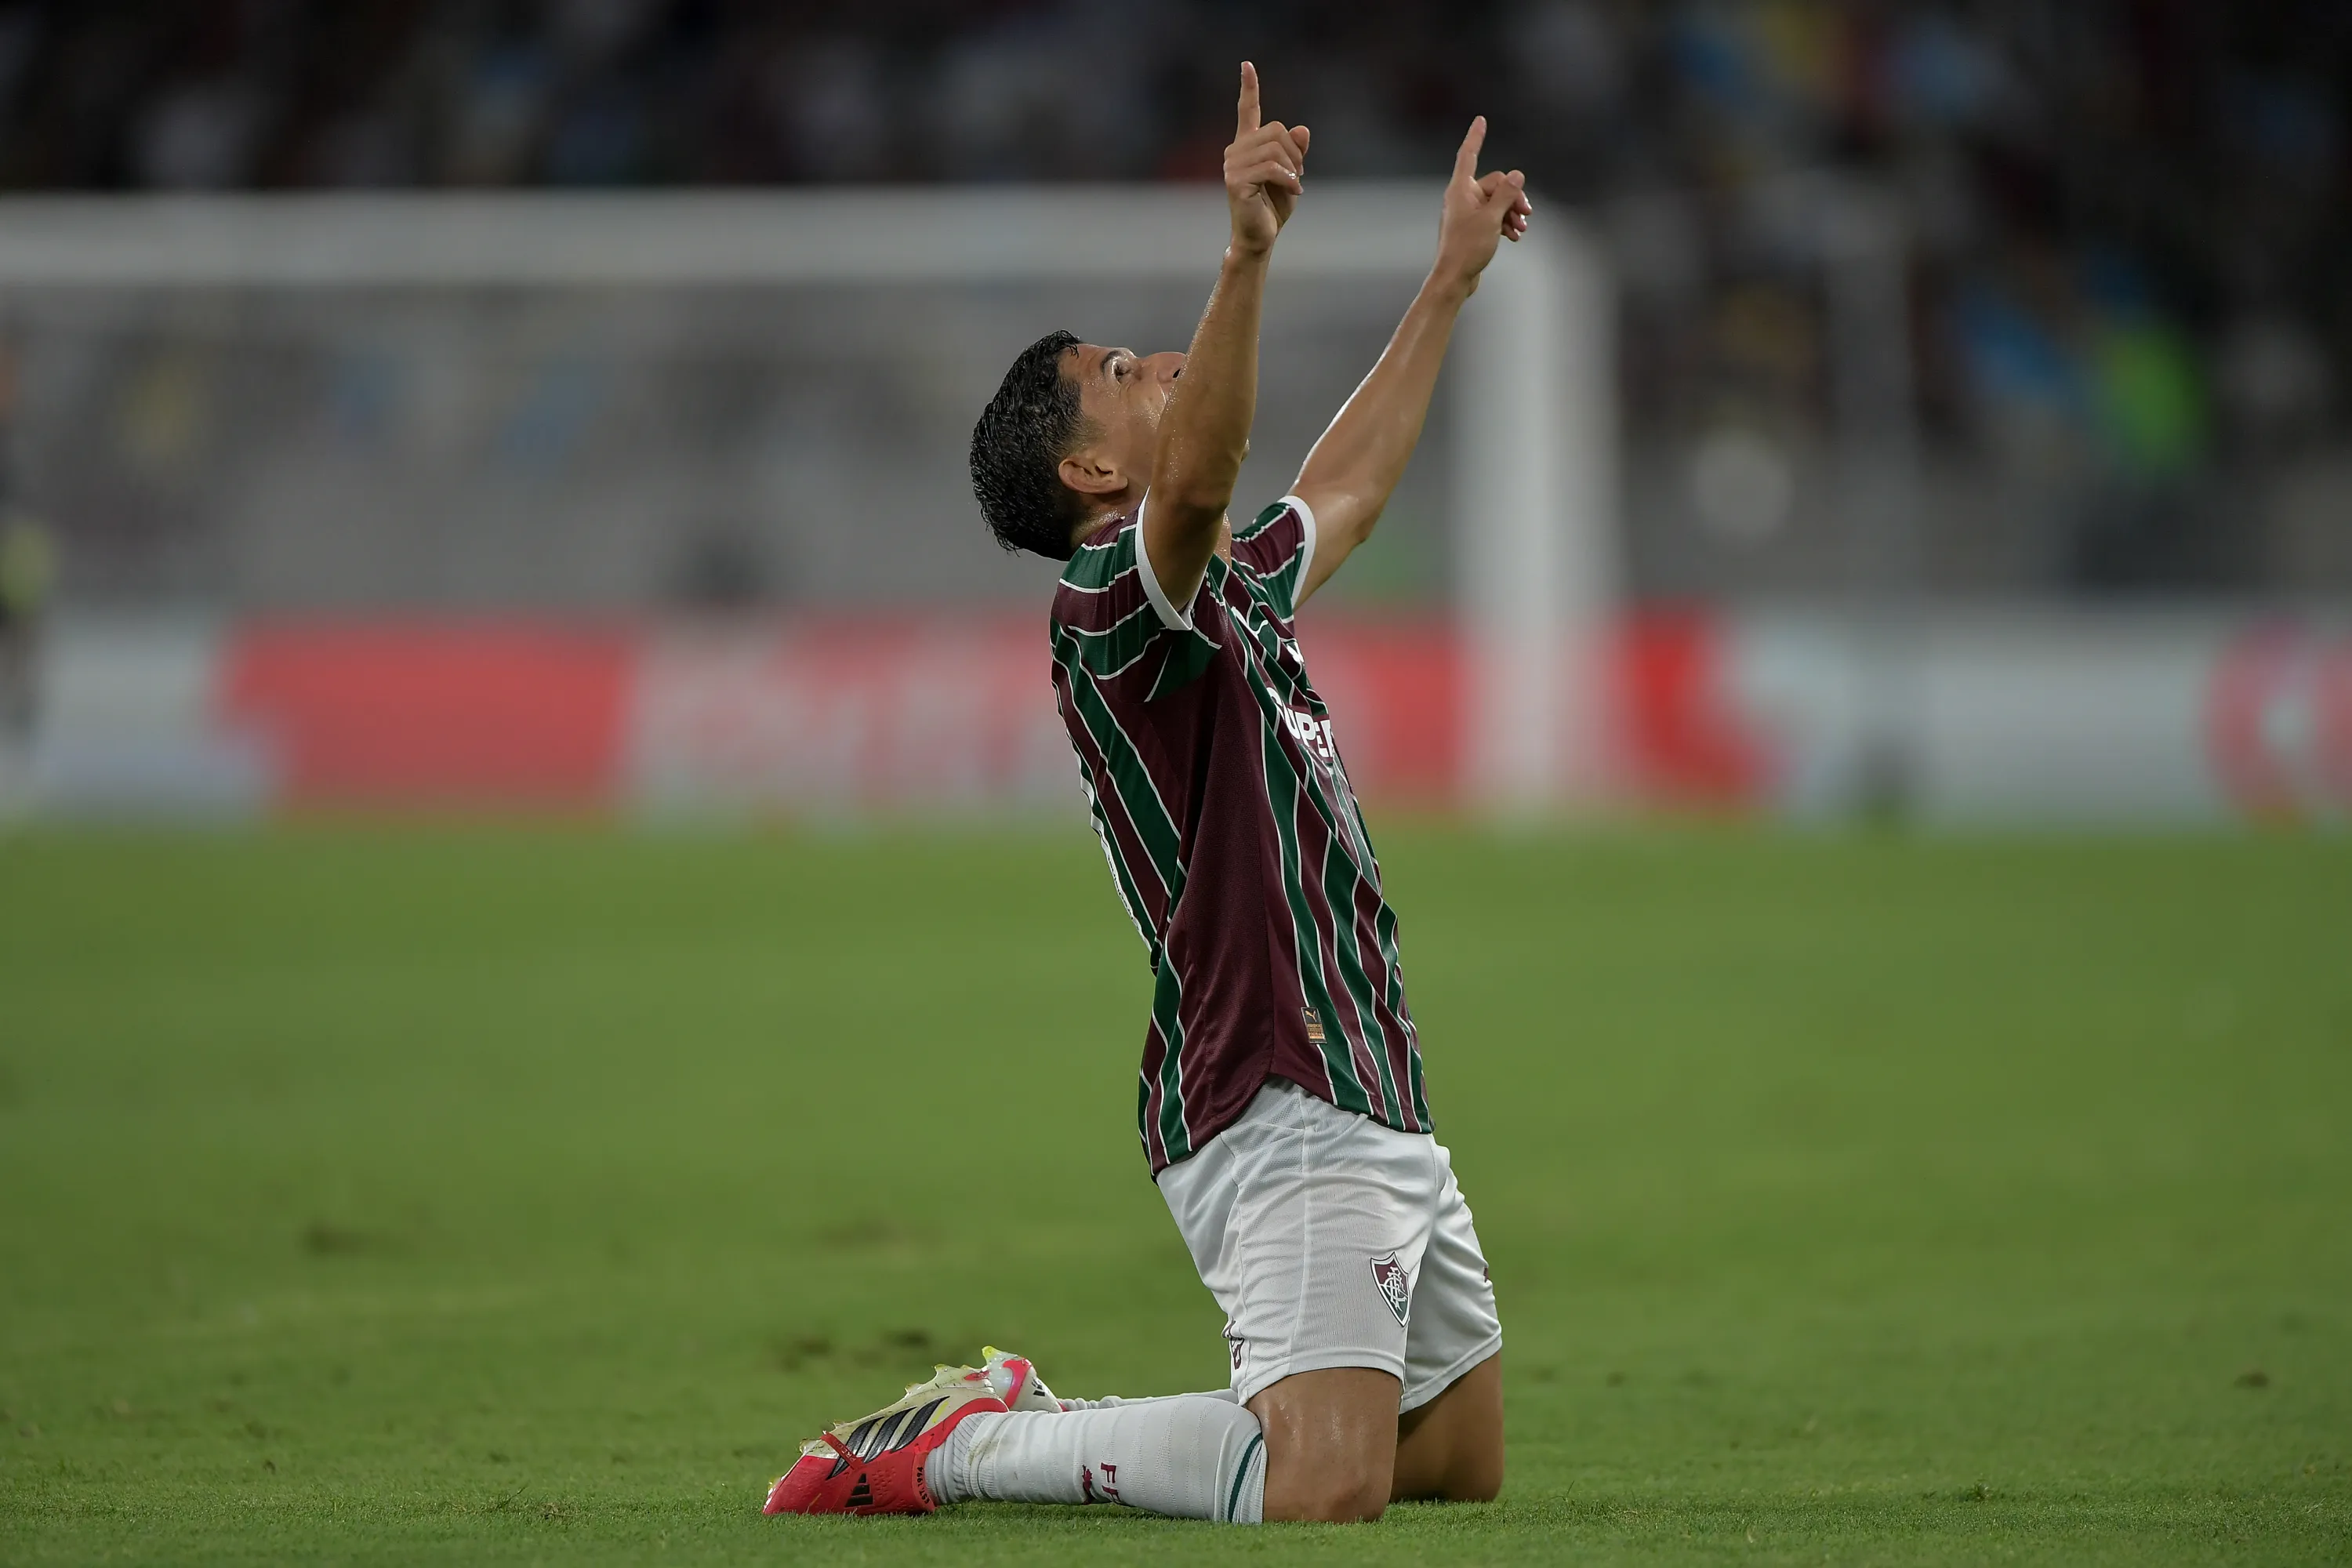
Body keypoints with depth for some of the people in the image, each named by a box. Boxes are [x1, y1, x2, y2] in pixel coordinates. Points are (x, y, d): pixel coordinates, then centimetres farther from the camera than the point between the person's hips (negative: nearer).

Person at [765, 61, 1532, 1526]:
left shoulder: (1241, 595, 20)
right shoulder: (1113, 601, -9)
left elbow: (1345, 487, 40)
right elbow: (1193, 485, -30)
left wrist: (1451, 281, 44)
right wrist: (1248, 255, -43)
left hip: (1380, 1107, 10)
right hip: (1279, 1114, -10)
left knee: (1465, 1459, 13)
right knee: (1325, 1490, -24)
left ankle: (1030, 1414, 19)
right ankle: (956, 1448, -6)